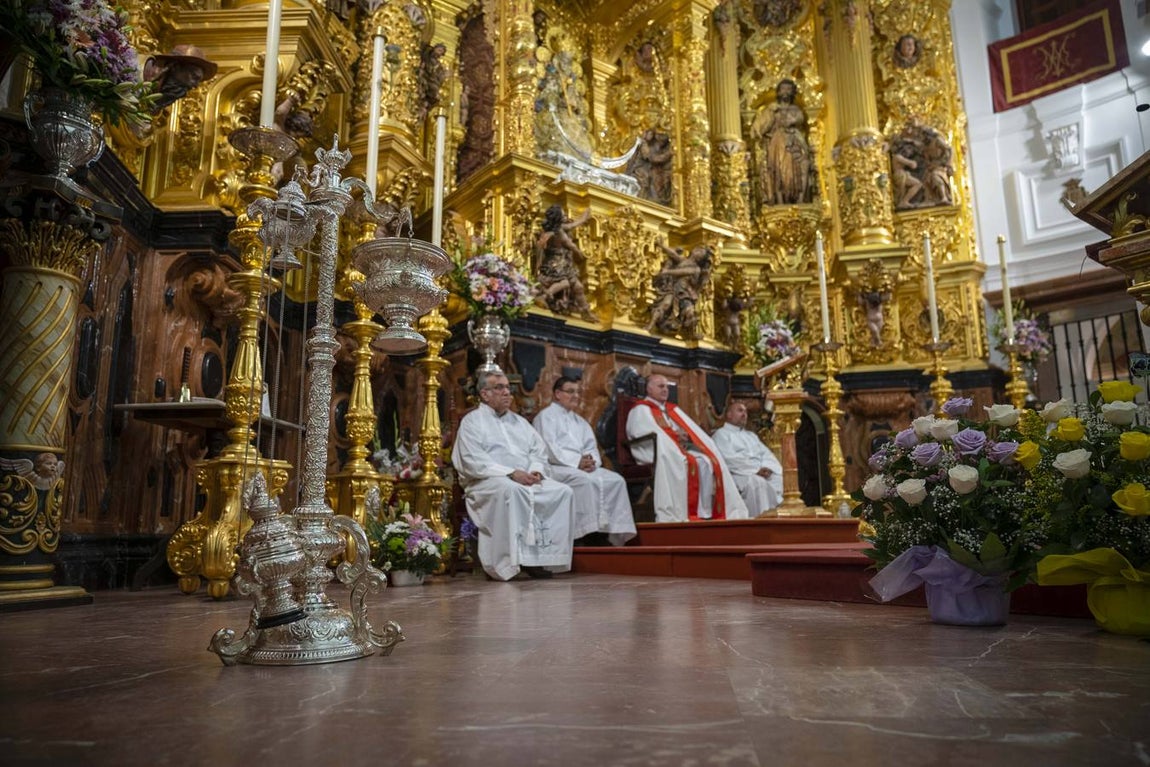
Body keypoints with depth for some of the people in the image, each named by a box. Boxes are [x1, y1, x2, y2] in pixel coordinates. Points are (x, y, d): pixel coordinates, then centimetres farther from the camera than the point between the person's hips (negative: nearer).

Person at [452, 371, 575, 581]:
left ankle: (546, 554, -18)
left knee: (562, 491, -17)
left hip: (527, 479, 6)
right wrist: (511, 473, -19)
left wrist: (536, 470, -6)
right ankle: (514, 560, -32)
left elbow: (539, 451, 18)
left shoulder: (519, 421, 24)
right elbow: (474, 462, -10)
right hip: (487, 482, -6)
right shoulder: (472, 421, 4)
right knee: (511, 490, -38)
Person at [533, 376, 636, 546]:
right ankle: (588, 533, -32)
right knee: (584, 480, -35)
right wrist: (577, 462, -19)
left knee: (615, 480, -13)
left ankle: (616, 535, -18)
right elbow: (550, 448, -11)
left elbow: (591, 447, 16)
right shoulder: (546, 416, 3)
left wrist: (591, 461, -9)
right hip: (556, 467, -7)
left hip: (582, 467, 7)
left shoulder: (579, 421, 26)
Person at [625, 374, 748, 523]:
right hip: (657, 451, -7)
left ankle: (705, 512, -29)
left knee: (707, 461, -23)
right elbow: (639, 431, -12)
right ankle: (685, 514, -36)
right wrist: (673, 435, -12)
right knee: (688, 463, -35)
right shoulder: (641, 409, 7)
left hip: (682, 448, 7)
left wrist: (685, 435, -7)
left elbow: (692, 430, 19)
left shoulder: (673, 409, 29)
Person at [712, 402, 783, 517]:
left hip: (761, 473, 6)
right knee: (757, 482, -36)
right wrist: (756, 469, -16)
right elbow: (730, 459, -10)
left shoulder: (751, 435, 30)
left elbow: (767, 454, 16)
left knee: (780, 477, -22)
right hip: (737, 476, -6)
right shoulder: (721, 434, 6)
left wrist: (766, 468, -8)